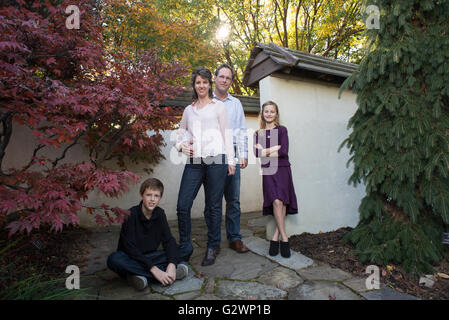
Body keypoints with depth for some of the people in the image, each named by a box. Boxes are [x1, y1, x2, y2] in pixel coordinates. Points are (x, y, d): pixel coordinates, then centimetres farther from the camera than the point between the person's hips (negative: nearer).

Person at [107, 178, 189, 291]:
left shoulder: (160, 214, -4)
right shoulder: (131, 215, -18)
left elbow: (169, 240, -10)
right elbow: (130, 248, -25)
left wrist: (172, 264, -29)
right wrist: (154, 270, -32)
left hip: (150, 257, 3)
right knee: (113, 259, -37)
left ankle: (141, 275, -23)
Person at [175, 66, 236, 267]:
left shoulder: (218, 106, 12)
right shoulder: (188, 110, 20)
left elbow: (226, 133, 8)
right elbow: (180, 132, 26)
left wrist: (231, 160, 2)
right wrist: (181, 146, 2)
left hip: (216, 159, -3)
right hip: (194, 161, 3)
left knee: (213, 206, 2)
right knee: (182, 205, -4)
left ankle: (213, 247, 19)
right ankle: (184, 248, 13)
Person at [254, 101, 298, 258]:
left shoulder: (281, 130, 7)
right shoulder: (258, 133, 14)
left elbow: (284, 151, -6)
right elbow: (256, 153, -1)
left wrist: (265, 151, -2)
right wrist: (275, 148, -7)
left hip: (282, 169, -1)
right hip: (267, 171, 1)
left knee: (281, 202, -10)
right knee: (276, 202, -12)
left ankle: (275, 237, 0)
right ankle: (284, 239, -6)